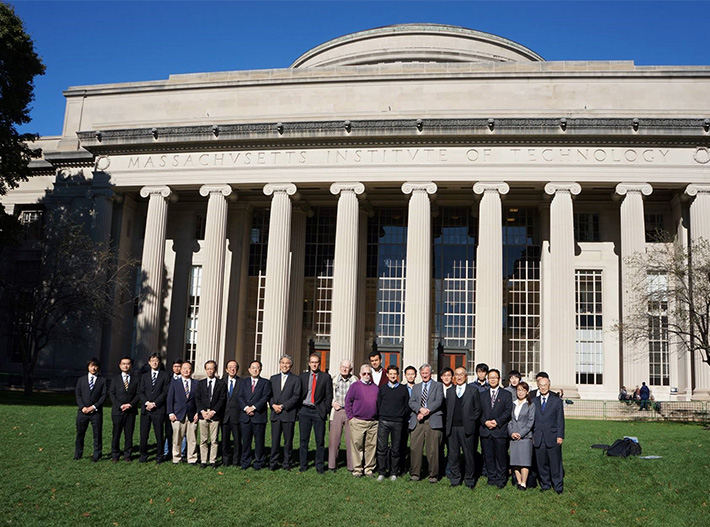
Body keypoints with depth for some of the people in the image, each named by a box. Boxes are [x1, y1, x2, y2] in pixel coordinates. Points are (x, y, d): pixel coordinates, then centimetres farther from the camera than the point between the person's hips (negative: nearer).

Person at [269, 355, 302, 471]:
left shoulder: (296, 380, 3)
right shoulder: (273, 378, 15)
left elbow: (296, 397, -5)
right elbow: (269, 395, 12)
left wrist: (282, 406, -12)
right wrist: (273, 405, -7)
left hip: (288, 414, -3)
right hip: (275, 413, 3)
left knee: (288, 440, 2)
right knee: (275, 440, 4)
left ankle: (287, 464, 10)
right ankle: (273, 463, 11)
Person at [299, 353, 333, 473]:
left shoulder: (326, 377, 3)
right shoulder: (303, 376, 10)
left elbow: (329, 396, 2)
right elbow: (299, 394, 11)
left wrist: (325, 411, -5)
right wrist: (299, 409, 3)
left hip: (318, 411, -2)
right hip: (304, 410, 2)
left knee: (320, 440, 1)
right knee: (304, 440, 6)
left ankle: (320, 466, 10)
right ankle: (303, 465, 15)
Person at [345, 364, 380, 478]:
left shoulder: (376, 388, 13)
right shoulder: (355, 386, 3)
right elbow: (348, 401, 2)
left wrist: (379, 417, 9)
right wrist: (350, 417, -3)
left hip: (373, 422, 3)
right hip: (358, 421, -3)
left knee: (371, 446, 4)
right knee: (357, 445, -2)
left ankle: (369, 469, 13)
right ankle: (357, 469, 6)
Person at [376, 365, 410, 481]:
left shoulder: (403, 389, 7)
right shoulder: (382, 388, 9)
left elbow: (407, 406, 8)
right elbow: (378, 404, 12)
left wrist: (401, 416, 2)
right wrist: (380, 416, 5)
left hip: (398, 423, 0)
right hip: (383, 421, 0)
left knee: (396, 449, 3)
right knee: (382, 448, -4)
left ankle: (394, 473, 13)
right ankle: (381, 472, 4)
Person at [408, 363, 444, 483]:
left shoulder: (438, 386, 11)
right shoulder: (416, 387, 21)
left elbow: (439, 401, -2)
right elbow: (411, 402, 8)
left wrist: (427, 411, -11)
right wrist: (420, 409, -11)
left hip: (433, 421, -3)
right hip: (417, 421, 3)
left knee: (433, 450, -3)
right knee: (415, 448, -1)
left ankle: (433, 475, 6)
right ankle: (415, 473, 8)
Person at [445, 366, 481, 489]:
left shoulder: (473, 390, 5)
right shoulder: (450, 391, 15)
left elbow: (478, 409, 4)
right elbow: (447, 409, 15)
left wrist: (471, 421, -3)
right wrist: (448, 423, 4)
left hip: (466, 428, -3)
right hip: (452, 428, 3)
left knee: (469, 455, 1)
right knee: (453, 455, 6)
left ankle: (469, 481, 11)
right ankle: (455, 480, 16)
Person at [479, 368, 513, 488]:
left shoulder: (506, 394, 7)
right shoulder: (482, 395, 15)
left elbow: (508, 411, -2)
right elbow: (479, 411, 9)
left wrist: (497, 421, -13)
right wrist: (485, 422, -8)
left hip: (500, 430, -3)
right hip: (485, 430, 3)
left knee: (501, 456, -1)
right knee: (488, 456, 5)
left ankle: (501, 480, 8)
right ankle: (491, 478, 15)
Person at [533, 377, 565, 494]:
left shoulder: (557, 401, 4)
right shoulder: (534, 401, 10)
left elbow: (560, 420, 1)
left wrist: (560, 436, -6)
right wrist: (532, 435, 6)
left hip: (553, 438, -2)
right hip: (538, 439, 2)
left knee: (555, 463, 1)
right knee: (542, 463, 6)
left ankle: (558, 486, 12)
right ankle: (545, 485, 18)